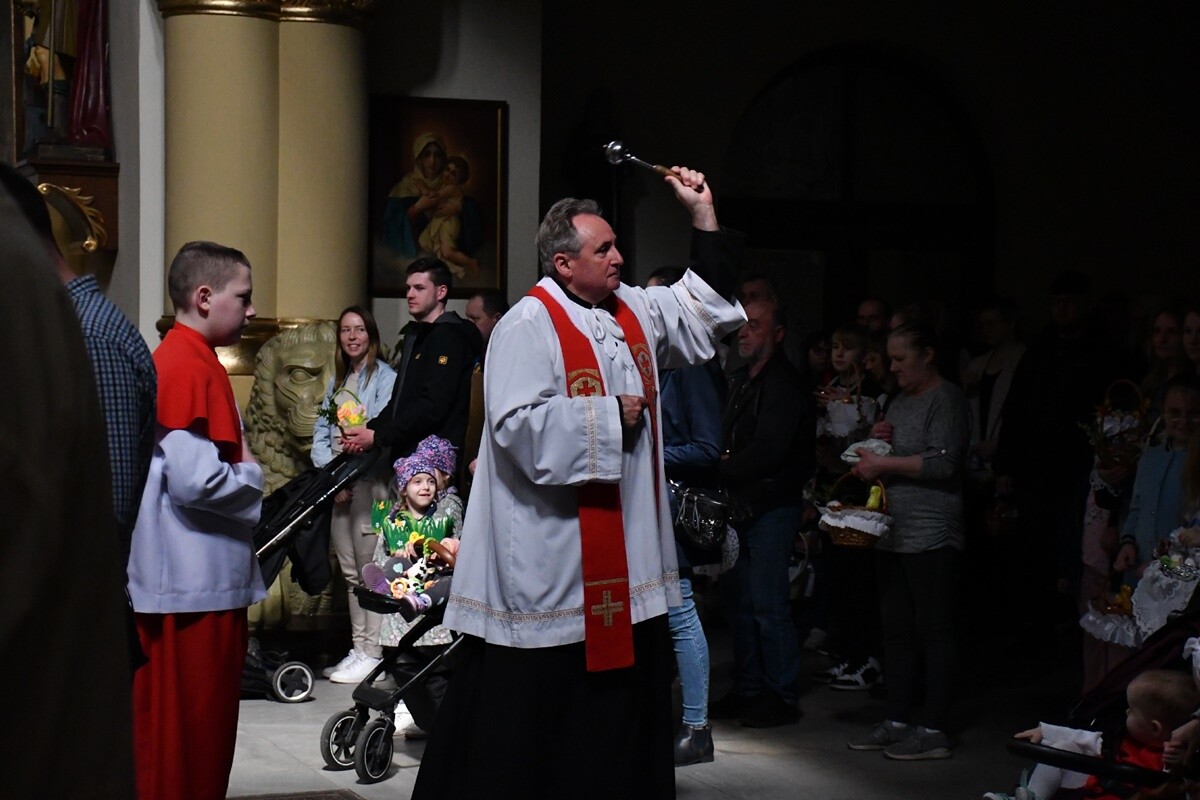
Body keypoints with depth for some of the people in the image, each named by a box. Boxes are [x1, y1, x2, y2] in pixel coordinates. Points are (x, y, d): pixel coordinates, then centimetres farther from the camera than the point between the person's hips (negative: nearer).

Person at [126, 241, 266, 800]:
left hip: (199, 580, 10)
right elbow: (195, 480, -25)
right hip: (196, 585, -10)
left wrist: (240, 473, 7)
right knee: (189, 734, -2)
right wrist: (252, 477, -7)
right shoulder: (189, 366, -16)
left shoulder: (188, 361, 14)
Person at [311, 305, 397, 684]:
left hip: (370, 481, -7)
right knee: (350, 571, 9)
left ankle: (372, 651, -5)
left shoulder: (385, 377, -3)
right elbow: (321, 433, 13)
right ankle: (357, 648, 15)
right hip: (337, 484, 7)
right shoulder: (337, 381, 19)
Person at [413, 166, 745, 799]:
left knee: (623, 692, 13)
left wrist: (702, 214, 16)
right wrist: (610, 415, -13)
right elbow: (520, 422, -23)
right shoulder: (529, 325, -13)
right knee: (533, 696, -2)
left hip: (623, 551, 8)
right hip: (549, 553, -8)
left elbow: (703, 308, 24)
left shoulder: (633, 311, 12)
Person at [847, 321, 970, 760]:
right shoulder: (901, 402, 20)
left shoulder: (946, 399, -8)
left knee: (934, 631, -4)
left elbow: (943, 462, -19)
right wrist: (878, 442, 6)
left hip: (931, 537, -9)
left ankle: (934, 731, -1)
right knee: (896, 630, 11)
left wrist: (883, 464, -14)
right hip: (893, 534, 9)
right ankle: (897, 721, 18)